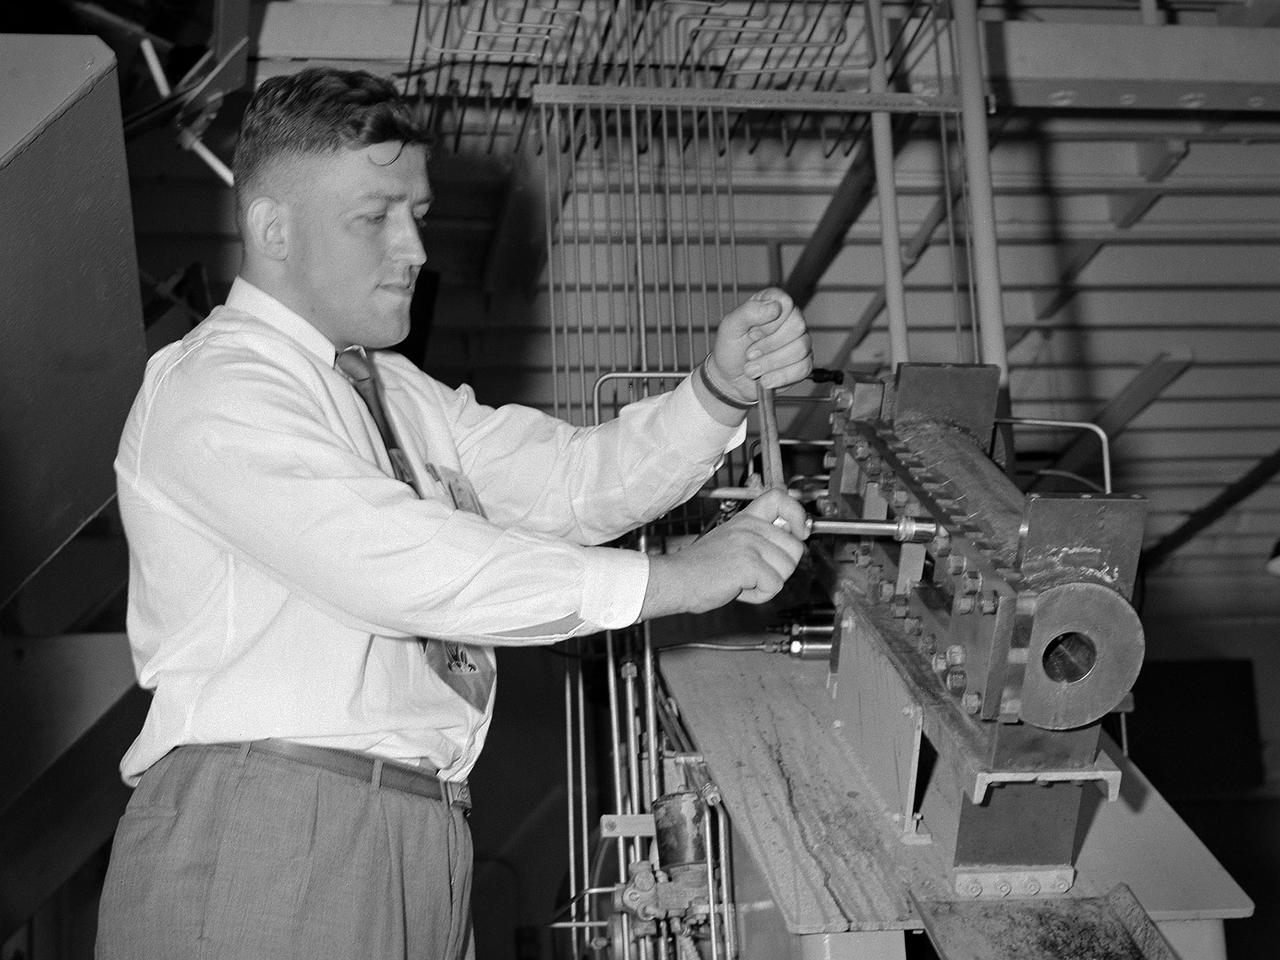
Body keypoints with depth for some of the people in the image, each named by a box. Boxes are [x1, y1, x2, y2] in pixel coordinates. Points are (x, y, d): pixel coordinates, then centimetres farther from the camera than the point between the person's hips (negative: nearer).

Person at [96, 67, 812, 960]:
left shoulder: (393, 391, 20)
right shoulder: (213, 390, -9)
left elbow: (569, 478, 12)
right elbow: (400, 565, -21)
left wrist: (722, 389, -6)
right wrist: (669, 577, -20)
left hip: (424, 841, 8)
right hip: (266, 840, -7)